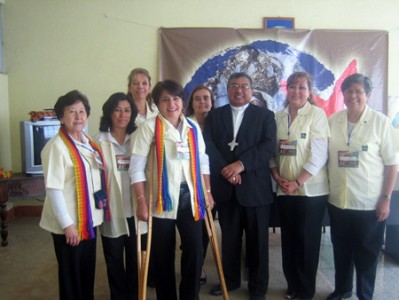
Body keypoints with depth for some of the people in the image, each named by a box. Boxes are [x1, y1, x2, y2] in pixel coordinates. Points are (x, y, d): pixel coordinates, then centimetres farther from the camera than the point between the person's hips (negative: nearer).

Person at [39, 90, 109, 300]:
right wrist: (67, 224, -20)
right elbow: (53, 189, -20)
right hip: (69, 223, -7)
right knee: (71, 274, 10)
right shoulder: (56, 147, -18)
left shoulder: (89, 143, 7)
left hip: (89, 219, 7)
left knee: (88, 271, 20)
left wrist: (100, 211, 11)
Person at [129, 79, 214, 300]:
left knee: (195, 250, 2)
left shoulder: (193, 127, 7)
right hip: (161, 198, -3)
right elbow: (137, 167, -10)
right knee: (163, 254, 9)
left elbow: (202, 162, 13)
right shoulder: (149, 127, -7)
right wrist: (141, 201, -14)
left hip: (189, 196, 4)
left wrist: (207, 192, 10)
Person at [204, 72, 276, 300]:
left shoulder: (265, 115, 5)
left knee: (257, 240, 8)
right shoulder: (214, 115, 11)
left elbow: (268, 146, -9)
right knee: (229, 237, 14)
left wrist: (241, 164, -19)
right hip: (225, 187, 2)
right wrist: (225, 169, -15)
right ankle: (230, 279, 31)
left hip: (255, 187, -2)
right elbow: (208, 145, -1)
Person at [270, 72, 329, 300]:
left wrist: (298, 182, -15)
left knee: (307, 241, 5)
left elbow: (319, 155, -12)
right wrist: (277, 177, -6)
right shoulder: (278, 117, 7)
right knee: (289, 239, 12)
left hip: (311, 189, -4)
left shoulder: (317, 114, -6)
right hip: (285, 189, 4)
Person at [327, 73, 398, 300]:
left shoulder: (380, 122, -8)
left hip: (369, 203, -3)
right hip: (338, 200, 3)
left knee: (367, 253, 9)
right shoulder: (333, 120, 2)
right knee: (341, 250, 17)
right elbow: (324, 156, 8)